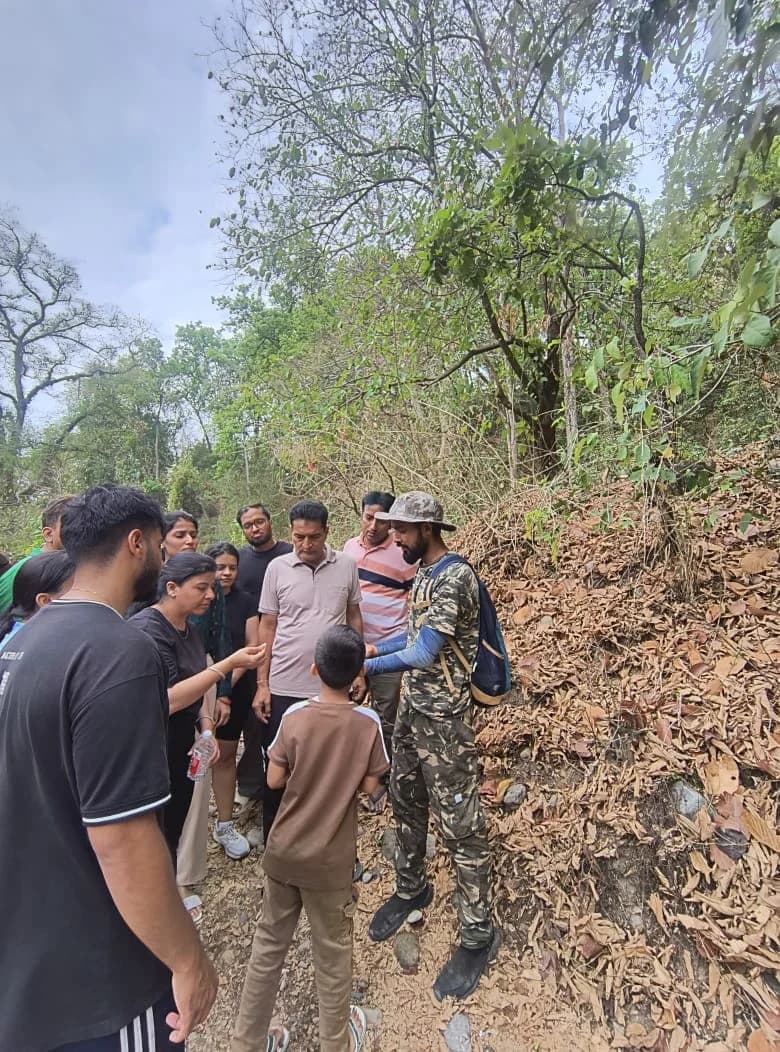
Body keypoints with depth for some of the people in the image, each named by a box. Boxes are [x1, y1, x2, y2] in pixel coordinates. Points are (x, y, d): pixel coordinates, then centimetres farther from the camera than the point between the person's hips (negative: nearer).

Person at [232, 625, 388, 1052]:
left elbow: (274, 779, -9)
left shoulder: (295, 716, -16)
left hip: (284, 852, 1)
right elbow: (369, 786, -9)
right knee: (332, 952, 19)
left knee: (269, 944, 20)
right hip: (330, 860, -1)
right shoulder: (368, 723, -17)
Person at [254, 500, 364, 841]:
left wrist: (358, 670, 4)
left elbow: (354, 618, 7)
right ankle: (273, 838, 34)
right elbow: (267, 626, 0)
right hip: (284, 687, -1)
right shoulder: (277, 568, -4)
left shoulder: (346, 566, -2)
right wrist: (262, 684, -2)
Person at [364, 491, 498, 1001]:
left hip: (444, 717, -9)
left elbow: (424, 652, -26)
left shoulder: (455, 576, -22)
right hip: (411, 708, 9)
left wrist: (362, 666, -17)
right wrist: (375, 647, 9)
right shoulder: (424, 573, 8)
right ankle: (411, 889, 45)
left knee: (460, 824, 5)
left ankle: (479, 934, 23)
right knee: (406, 803, 22)